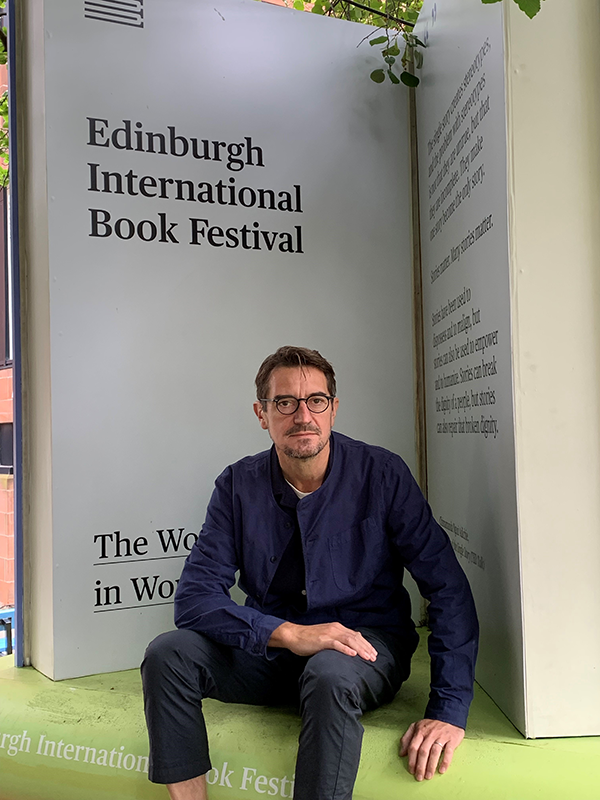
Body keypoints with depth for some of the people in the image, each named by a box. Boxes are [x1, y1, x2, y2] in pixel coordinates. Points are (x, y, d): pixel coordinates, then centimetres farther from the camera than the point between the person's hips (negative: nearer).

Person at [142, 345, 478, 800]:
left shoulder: (381, 474, -11)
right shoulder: (239, 486, -5)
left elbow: (449, 589, -12)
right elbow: (194, 598, -12)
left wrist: (449, 710, -20)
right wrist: (289, 633, -26)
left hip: (366, 645, -2)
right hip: (272, 647, 3)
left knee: (330, 674, -36)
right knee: (168, 654, -21)